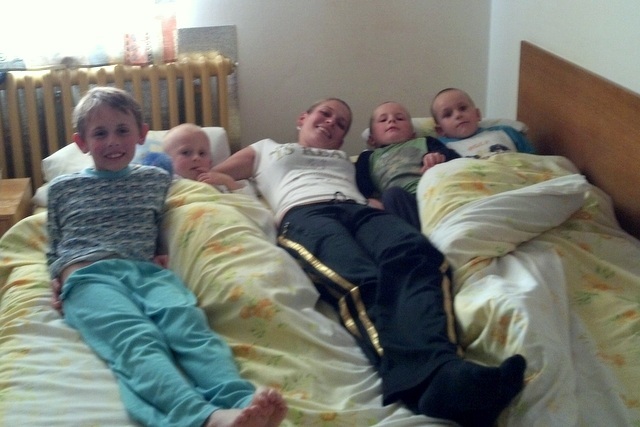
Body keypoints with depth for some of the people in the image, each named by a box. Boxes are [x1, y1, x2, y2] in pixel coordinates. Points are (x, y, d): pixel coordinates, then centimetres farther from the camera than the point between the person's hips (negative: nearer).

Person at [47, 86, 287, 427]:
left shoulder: (156, 179, 25)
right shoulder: (63, 188, 22)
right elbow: (54, 247, 28)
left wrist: (163, 255, 14)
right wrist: (58, 279, 10)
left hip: (146, 271, 3)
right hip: (88, 276, -3)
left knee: (190, 322, -32)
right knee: (137, 340, -35)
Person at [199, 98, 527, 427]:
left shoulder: (345, 159, 44)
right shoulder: (265, 149, 39)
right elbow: (207, 177, 35)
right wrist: (213, 180, 10)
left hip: (359, 208, 3)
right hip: (303, 214, -3)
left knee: (414, 255, -36)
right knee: (360, 282, -39)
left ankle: (445, 378, -60)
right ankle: (432, 378, -64)